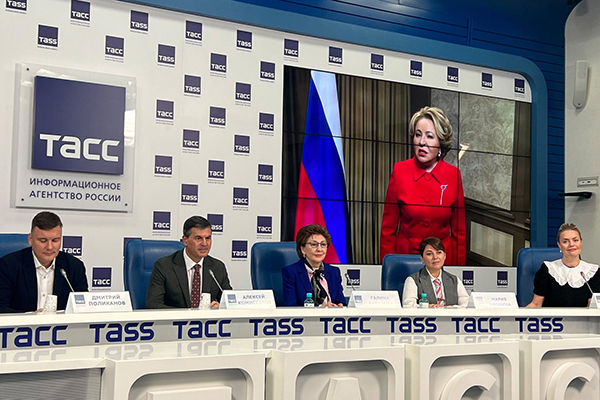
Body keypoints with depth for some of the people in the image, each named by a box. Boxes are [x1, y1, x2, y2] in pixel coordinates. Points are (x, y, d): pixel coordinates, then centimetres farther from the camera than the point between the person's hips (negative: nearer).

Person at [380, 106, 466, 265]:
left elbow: (459, 229, 1)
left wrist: (459, 264, 0)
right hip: (405, 254, 0)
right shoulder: (399, 170, -8)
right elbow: (388, 226, -3)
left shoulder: (453, 174, -7)